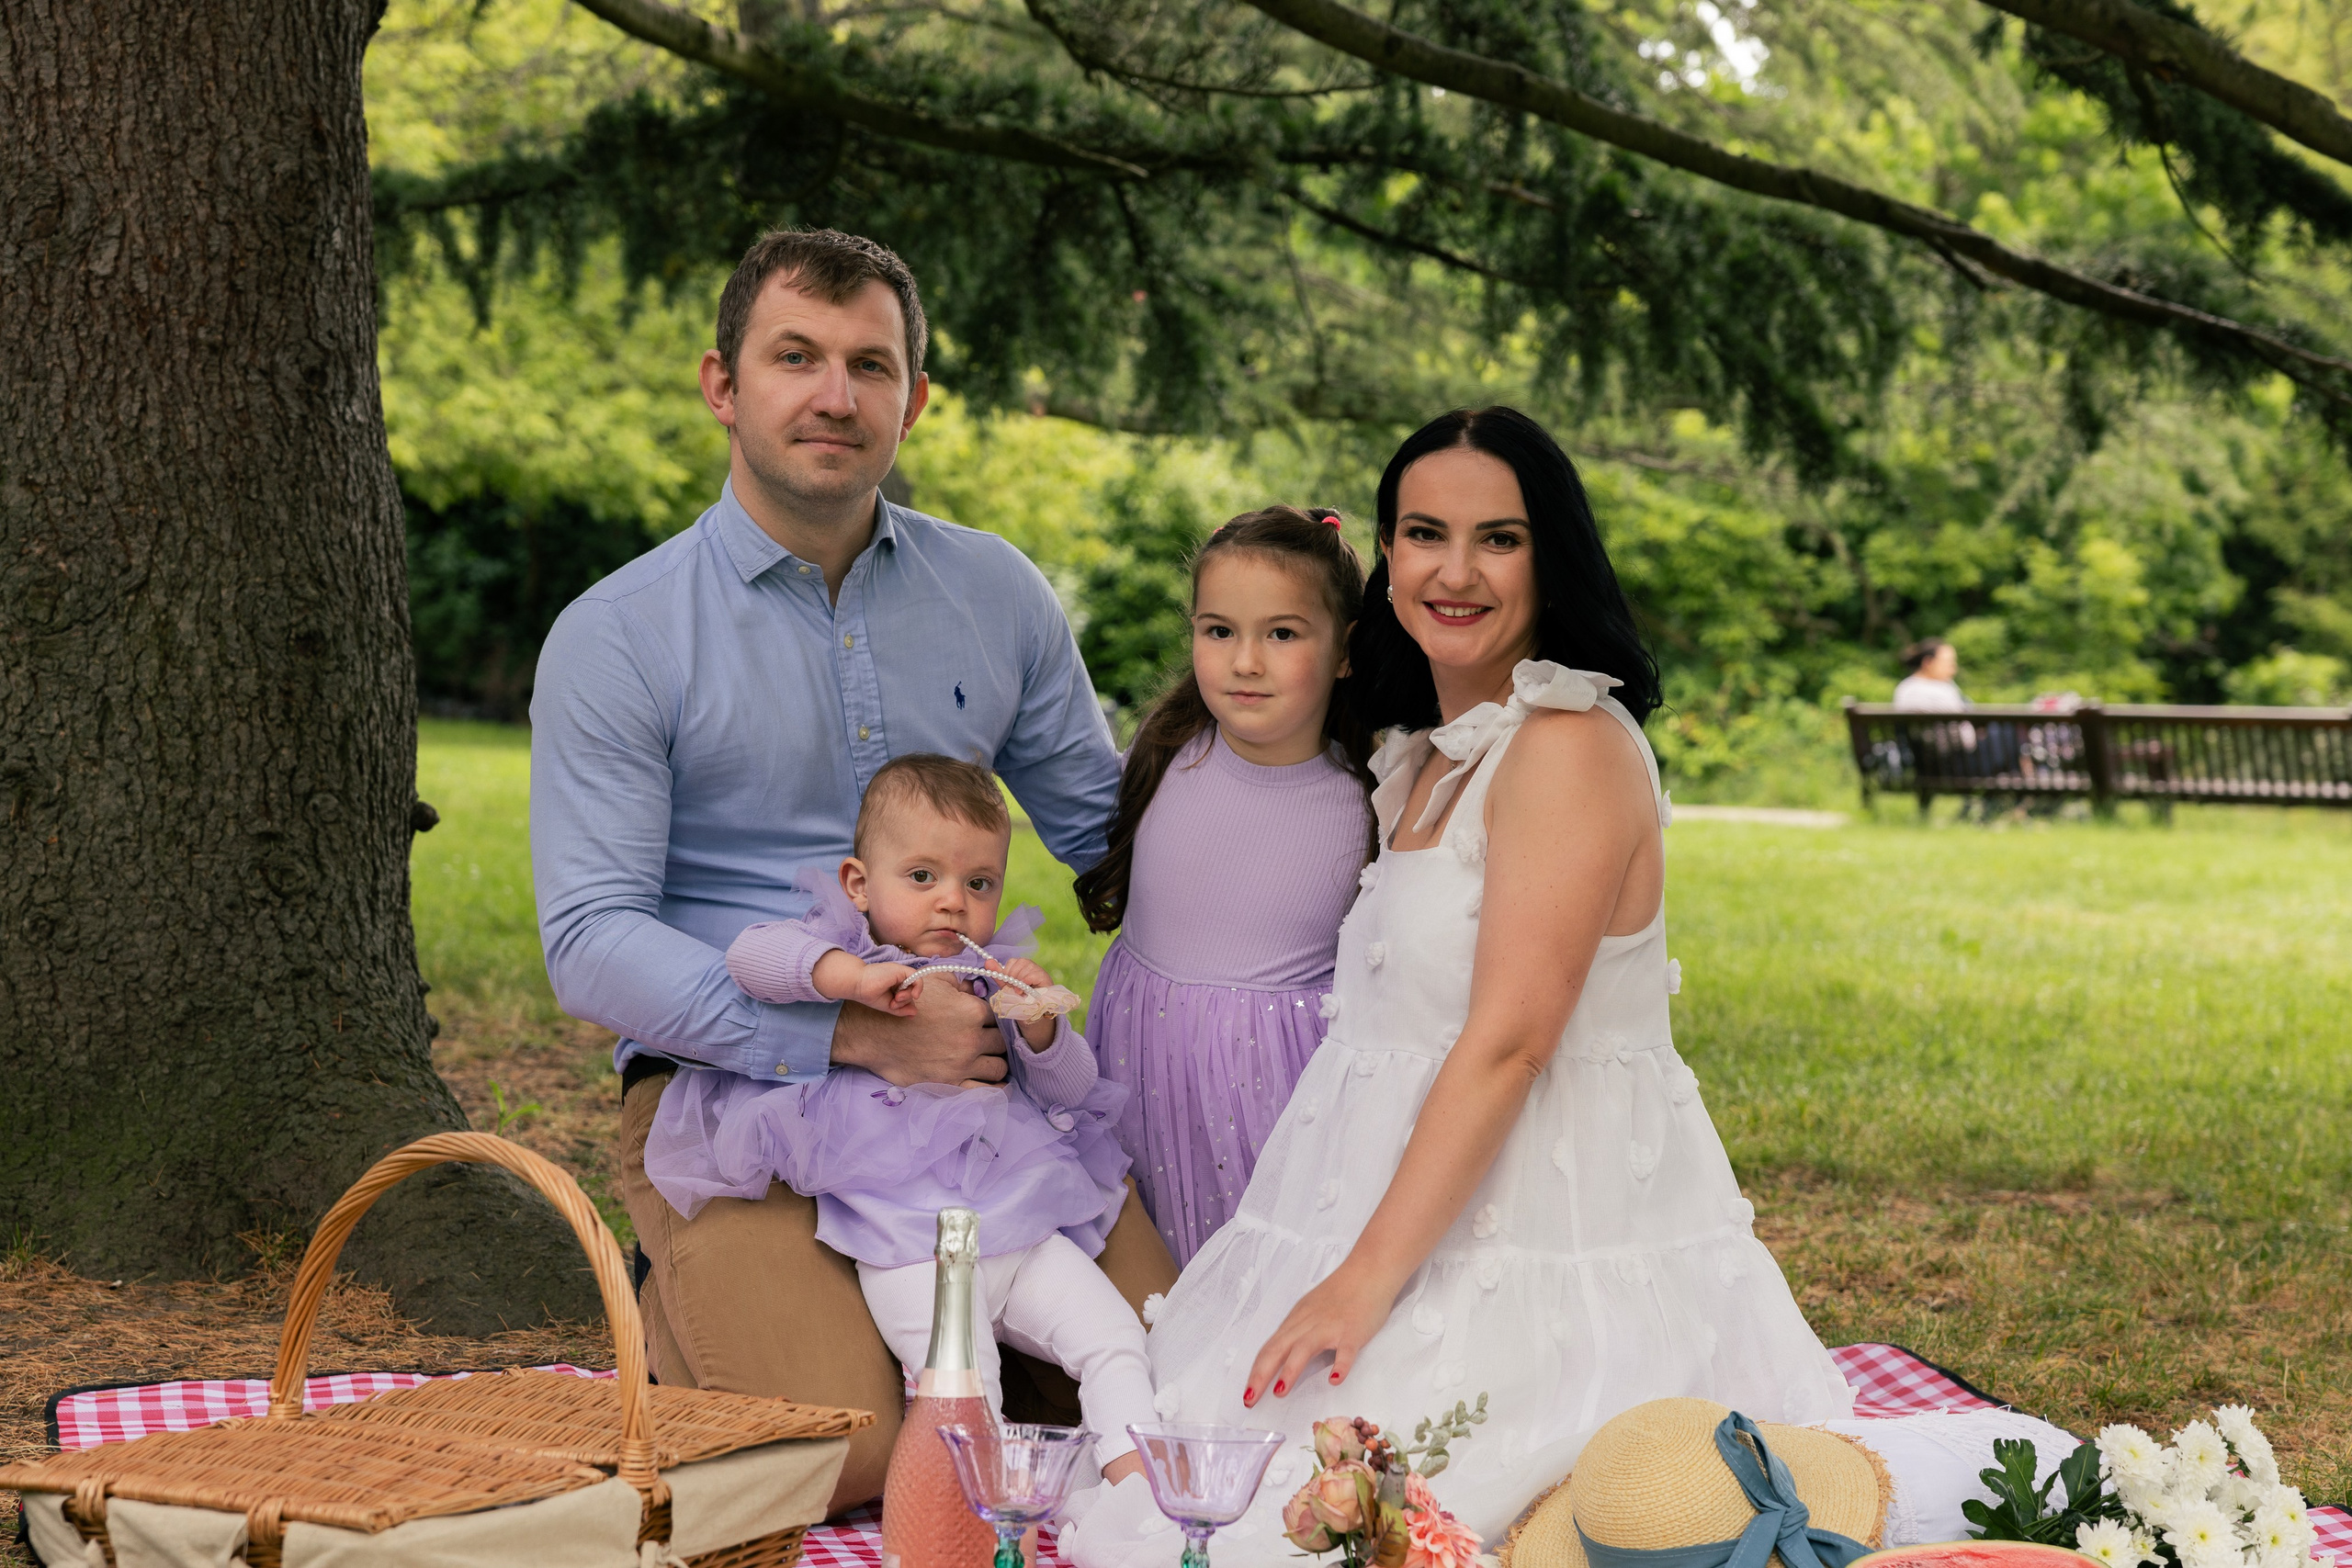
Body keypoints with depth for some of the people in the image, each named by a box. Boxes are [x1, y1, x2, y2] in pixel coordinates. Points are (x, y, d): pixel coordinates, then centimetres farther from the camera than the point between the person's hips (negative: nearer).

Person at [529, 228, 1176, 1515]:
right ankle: (681, 1314, 9)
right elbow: (594, 950, -10)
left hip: (967, 1073, 4)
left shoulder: (997, 595, 10)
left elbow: (1108, 830, 20)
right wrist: (861, 1035, -21)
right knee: (844, 1457, -24)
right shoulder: (614, 639, -3)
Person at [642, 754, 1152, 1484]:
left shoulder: (998, 977, 20)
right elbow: (751, 953, -11)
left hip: (1028, 1229, 5)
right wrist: (853, 978, -23)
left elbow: (1071, 1089, 16)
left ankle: (1133, 1470, -11)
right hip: (909, 1249, -5)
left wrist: (1040, 1025, -4)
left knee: (1114, 1337, -9)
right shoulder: (845, 949, 9)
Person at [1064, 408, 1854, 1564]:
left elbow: (1508, 1043, -20)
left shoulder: (1571, 742, -14)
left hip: (1545, 1239, -9)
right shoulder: (1423, 754, 15)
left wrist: (1365, 1280, -22)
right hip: (1425, 1202, 9)